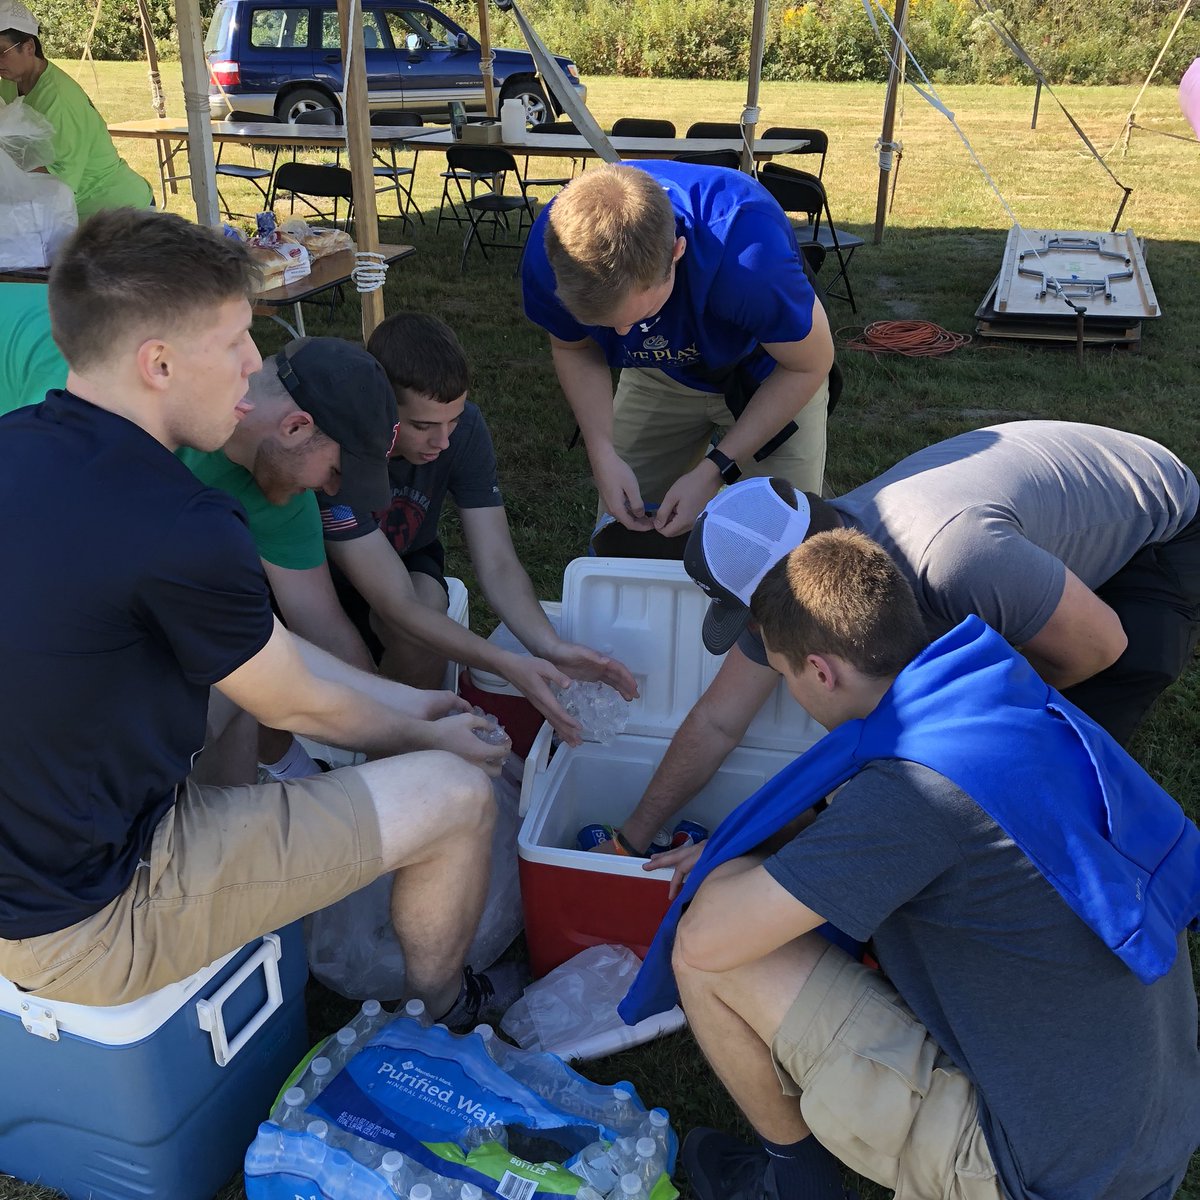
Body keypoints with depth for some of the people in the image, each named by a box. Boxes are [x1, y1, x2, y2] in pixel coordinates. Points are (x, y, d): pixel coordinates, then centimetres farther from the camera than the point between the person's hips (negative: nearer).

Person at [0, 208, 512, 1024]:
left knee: (246, 664, 23)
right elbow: (298, 708, -10)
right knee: (456, 796, -3)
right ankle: (441, 1025, 26)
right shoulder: (177, 528, -30)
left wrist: (402, 701, 12)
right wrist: (429, 738, 9)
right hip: (82, 927, -8)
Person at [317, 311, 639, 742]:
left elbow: (497, 565, -22)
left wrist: (550, 647, -40)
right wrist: (508, 666, -48)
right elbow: (398, 605, -39)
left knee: (425, 644, -30)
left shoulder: (463, 427, -24)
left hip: (405, 555, 2)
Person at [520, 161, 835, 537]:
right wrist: (603, 453, -22)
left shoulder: (747, 250, -43)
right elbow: (574, 350, -8)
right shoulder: (548, 253, -30)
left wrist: (713, 472, -27)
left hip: (772, 375, -2)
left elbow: (809, 365, -24)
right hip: (660, 374, 3)